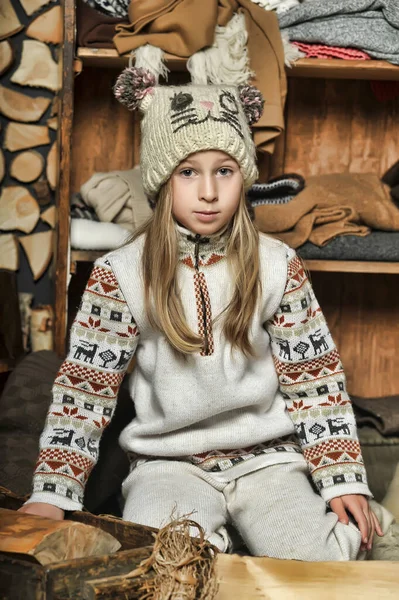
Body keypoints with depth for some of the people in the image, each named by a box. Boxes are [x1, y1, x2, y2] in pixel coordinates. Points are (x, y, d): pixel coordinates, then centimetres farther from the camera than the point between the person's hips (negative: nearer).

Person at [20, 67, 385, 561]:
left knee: (327, 562, -20)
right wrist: (51, 494, -8)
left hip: (267, 455, 2)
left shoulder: (277, 266, -1)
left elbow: (315, 376, 3)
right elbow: (85, 386, -2)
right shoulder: (119, 274, -4)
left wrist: (344, 479, -3)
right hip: (169, 461, -1)